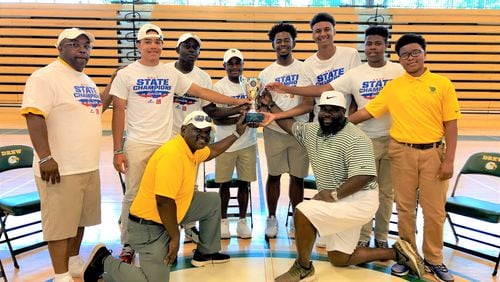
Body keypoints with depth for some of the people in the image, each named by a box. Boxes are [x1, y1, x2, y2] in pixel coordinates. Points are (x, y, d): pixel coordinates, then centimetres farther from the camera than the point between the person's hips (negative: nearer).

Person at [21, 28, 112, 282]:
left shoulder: (87, 80, 15)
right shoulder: (45, 77, -11)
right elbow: (34, 118, -20)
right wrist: (45, 157, -26)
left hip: (89, 166, 8)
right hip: (61, 168, -8)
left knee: (79, 218, 19)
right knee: (60, 223, 2)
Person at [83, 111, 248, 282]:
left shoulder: (193, 148, 3)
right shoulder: (173, 155, -28)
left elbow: (211, 152, 27)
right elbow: (164, 202, -30)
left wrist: (237, 134, 25)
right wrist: (175, 237, -20)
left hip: (172, 212, 10)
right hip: (148, 226, -10)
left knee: (213, 201, 15)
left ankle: (206, 253, 29)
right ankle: (105, 261, 5)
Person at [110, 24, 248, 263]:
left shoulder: (171, 74, 9)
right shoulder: (126, 74, 0)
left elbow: (201, 92, 11)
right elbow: (118, 112, -2)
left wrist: (235, 101, 7)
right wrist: (117, 150, -6)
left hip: (166, 144, 3)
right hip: (137, 145, -3)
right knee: (133, 196, 4)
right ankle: (128, 245, 21)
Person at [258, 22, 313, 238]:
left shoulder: (304, 69, -1)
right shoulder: (266, 73, 4)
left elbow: (308, 105, -9)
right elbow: (265, 104, 4)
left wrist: (279, 114, -20)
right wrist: (265, 103, -21)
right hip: (274, 132, 1)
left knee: (297, 176, 8)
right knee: (274, 175, 8)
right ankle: (271, 217, 24)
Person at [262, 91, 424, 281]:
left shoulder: (355, 139, -20)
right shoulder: (312, 131, 6)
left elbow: (364, 176, -28)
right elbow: (289, 124, 20)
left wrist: (334, 194, -30)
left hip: (358, 202, -10)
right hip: (339, 204, 10)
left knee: (302, 212, -24)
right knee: (338, 259, 15)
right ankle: (395, 253, 25)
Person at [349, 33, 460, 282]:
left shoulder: (443, 84, 0)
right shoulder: (392, 86, 4)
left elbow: (450, 124, -1)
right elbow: (368, 111, 6)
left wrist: (449, 159, -6)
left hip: (433, 152, -1)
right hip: (402, 153, 1)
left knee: (434, 210, 6)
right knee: (405, 208, 9)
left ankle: (434, 259, 25)